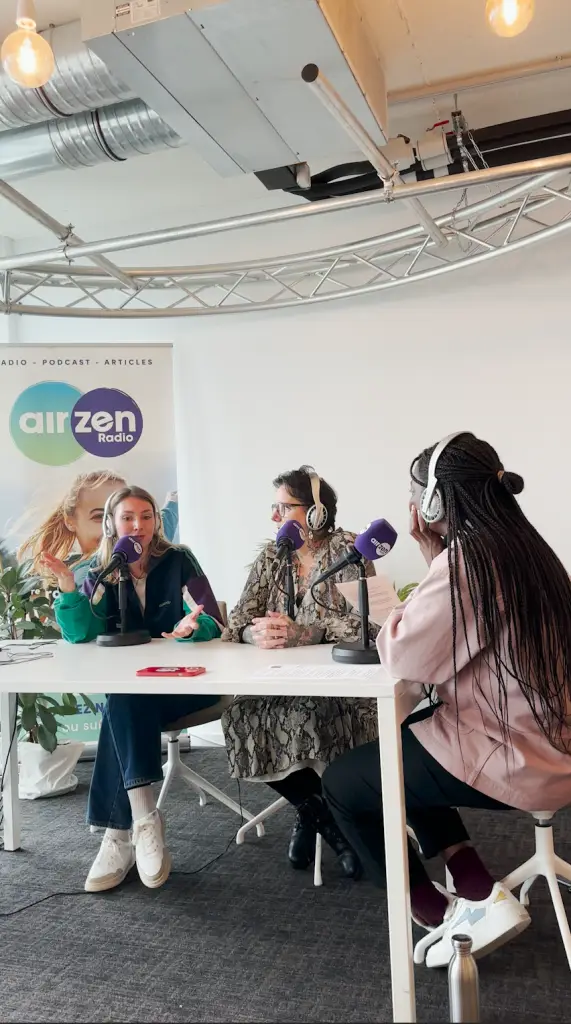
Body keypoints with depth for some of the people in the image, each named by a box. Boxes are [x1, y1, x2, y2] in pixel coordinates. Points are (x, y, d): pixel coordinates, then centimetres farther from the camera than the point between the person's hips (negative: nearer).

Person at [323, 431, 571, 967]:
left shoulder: (467, 556, -21)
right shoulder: (521, 546, 7)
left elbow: (404, 657, -20)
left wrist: (397, 609, -1)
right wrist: (434, 557, 6)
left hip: (511, 757, -9)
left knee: (342, 782, 7)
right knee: (393, 748, 28)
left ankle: (446, 917, 15)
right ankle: (481, 895, 19)